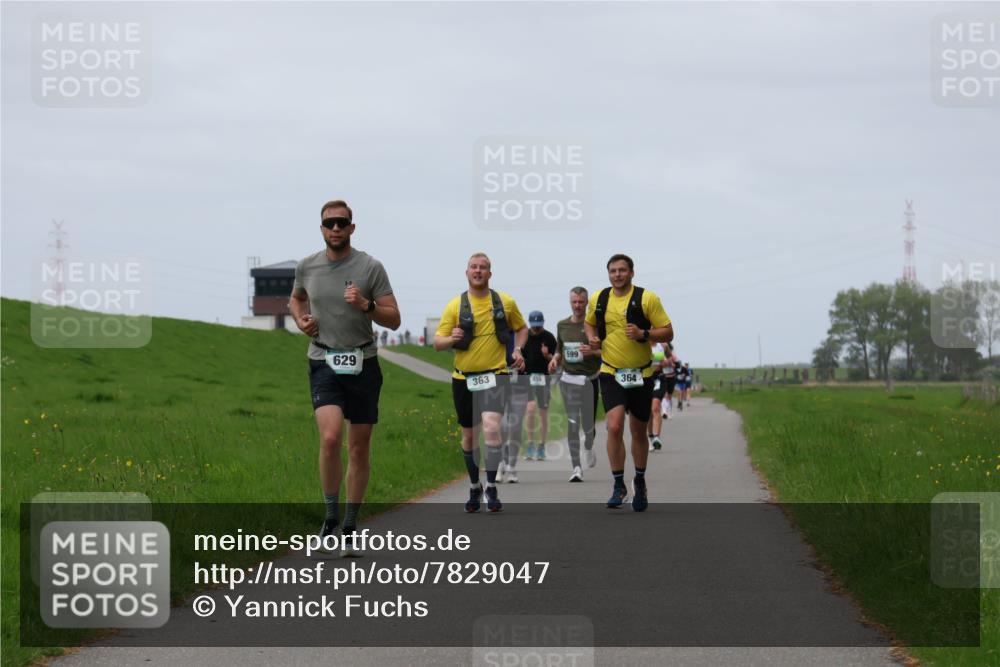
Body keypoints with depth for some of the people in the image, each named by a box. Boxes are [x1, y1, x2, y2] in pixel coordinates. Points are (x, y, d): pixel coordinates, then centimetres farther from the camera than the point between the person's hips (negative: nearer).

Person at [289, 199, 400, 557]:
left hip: (362, 364, 0)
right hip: (323, 363, 0)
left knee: (359, 448, 4)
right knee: (330, 437, -21)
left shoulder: (370, 267, -3)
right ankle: (331, 515, -3)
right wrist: (300, 320, 6)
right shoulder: (306, 266, 5)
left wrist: (366, 305, -19)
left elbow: (393, 319, -2)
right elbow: (295, 298, 27)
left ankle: (349, 529, 16)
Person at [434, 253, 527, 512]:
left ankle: (491, 488, -15)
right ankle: (475, 488, 29)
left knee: (491, 426, -23)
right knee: (469, 435, 11)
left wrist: (517, 349, 2)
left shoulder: (505, 302, 3)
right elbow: (437, 342, -1)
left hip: (495, 375, -2)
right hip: (464, 378, 2)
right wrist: (451, 339, -23)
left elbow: (521, 328, 20)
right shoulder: (455, 305, 0)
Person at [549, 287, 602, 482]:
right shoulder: (562, 325, 11)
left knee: (588, 425, 2)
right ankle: (576, 467, -3)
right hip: (568, 379, 3)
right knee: (572, 424, -4)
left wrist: (592, 351, -21)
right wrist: (555, 360, 1)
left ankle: (589, 447, 37)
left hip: (589, 380, -3)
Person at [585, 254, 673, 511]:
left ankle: (640, 482, 33)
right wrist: (592, 337, 1)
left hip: (641, 374, -1)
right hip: (611, 373, 1)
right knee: (614, 427, -18)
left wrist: (643, 334, -24)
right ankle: (618, 485, -8)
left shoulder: (647, 298, -8)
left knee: (638, 431, 11)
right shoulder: (598, 299, 2)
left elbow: (668, 333, -7)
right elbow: (589, 322, 22)